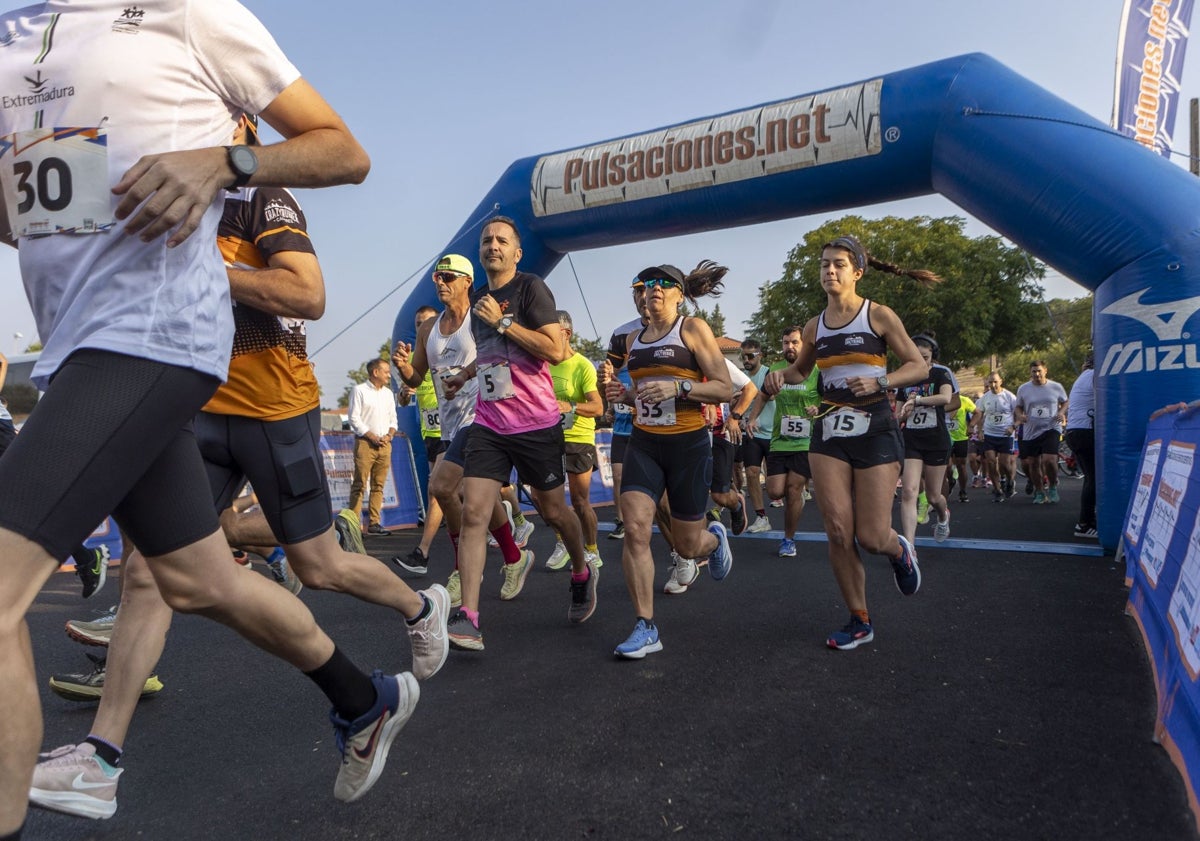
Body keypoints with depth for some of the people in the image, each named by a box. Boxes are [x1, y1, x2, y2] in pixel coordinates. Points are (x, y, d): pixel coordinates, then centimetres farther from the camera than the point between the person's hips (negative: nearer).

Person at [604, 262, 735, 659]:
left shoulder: (693, 329, -4)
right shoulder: (634, 340, 13)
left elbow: (724, 389, -8)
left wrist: (679, 388, -23)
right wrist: (624, 393, 3)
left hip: (688, 444, -4)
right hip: (643, 443, 4)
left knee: (687, 546, 5)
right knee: (634, 529, -14)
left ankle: (715, 537, 44)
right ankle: (645, 628, -4)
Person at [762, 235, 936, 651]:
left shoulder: (879, 315, -2)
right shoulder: (815, 326, 10)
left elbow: (920, 367, -2)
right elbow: (801, 370, 25)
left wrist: (880, 382, -20)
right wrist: (781, 376, 2)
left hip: (875, 430, -4)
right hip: (829, 431, 4)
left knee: (871, 537, -6)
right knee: (838, 531, -3)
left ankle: (900, 550, 34)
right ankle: (859, 621, 14)